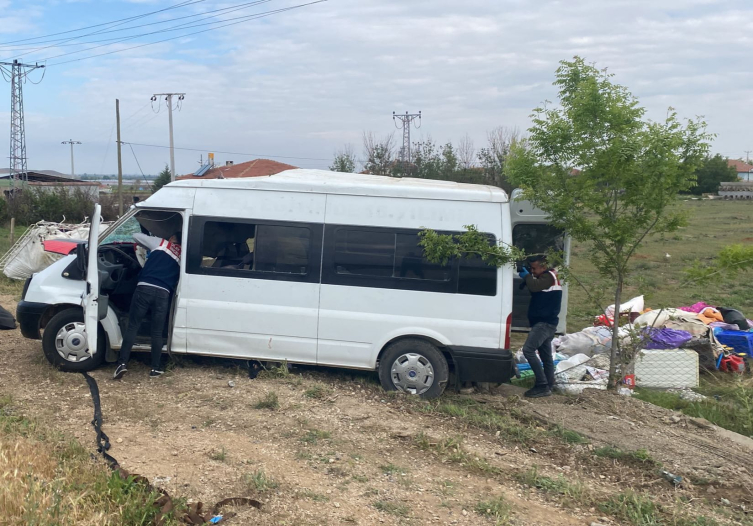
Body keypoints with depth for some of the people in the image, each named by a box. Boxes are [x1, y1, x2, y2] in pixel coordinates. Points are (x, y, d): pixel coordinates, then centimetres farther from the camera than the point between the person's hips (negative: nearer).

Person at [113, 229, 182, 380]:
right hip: (163, 293, 1)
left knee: (132, 327, 5)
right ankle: (155, 369, 11)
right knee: (157, 333, 8)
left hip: (144, 288, -1)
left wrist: (149, 247, 41)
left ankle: (122, 363, -2)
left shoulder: (160, 243, 16)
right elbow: (178, 278, 21)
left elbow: (136, 236, 26)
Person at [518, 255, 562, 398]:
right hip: (545, 323, 11)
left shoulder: (549, 276, -12)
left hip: (545, 323, -11)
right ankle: (548, 386, 17)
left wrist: (527, 276, -10)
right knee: (546, 356, 12)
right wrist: (527, 277, 6)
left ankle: (542, 385, -20)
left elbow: (534, 286, -29)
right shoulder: (546, 277, 20)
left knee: (528, 350, -19)